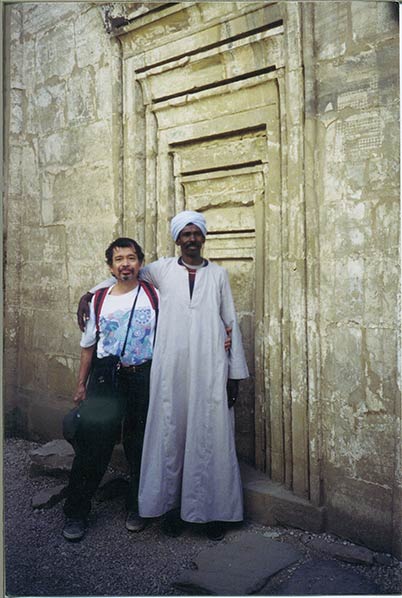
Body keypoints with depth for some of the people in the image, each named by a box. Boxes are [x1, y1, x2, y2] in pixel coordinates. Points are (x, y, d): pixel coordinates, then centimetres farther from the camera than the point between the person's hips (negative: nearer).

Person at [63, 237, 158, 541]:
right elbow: (88, 346, 11)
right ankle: (76, 513, 19)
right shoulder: (99, 300, 5)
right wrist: (81, 384, 10)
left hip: (144, 377, 0)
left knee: (140, 447, 10)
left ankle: (137, 508, 29)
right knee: (93, 445, 1)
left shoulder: (154, 296, 0)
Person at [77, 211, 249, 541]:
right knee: (171, 434, 4)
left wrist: (235, 373, 6)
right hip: (171, 368, 0)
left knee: (210, 437, 3)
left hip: (210, 370, 0)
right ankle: (171, 505, 20)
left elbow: (231, 324, 10)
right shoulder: (162, 269, 9)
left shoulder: (218, 274, 10)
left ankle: (214, 510, 17)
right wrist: (89, 294, 12)